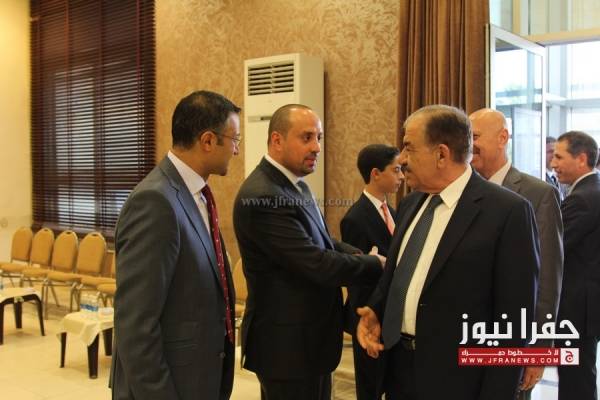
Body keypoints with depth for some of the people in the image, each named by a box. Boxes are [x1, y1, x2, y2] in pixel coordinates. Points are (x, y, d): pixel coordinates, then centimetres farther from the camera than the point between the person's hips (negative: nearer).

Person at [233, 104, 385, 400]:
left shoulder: (296, 185, 9)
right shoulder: (261, 197, -24)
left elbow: (323, 243, 11)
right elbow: (316, 263, -26)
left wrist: (367, 256, -7)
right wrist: (378, 265, -12)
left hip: (306, 335, 10)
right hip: (288, 342, -10)